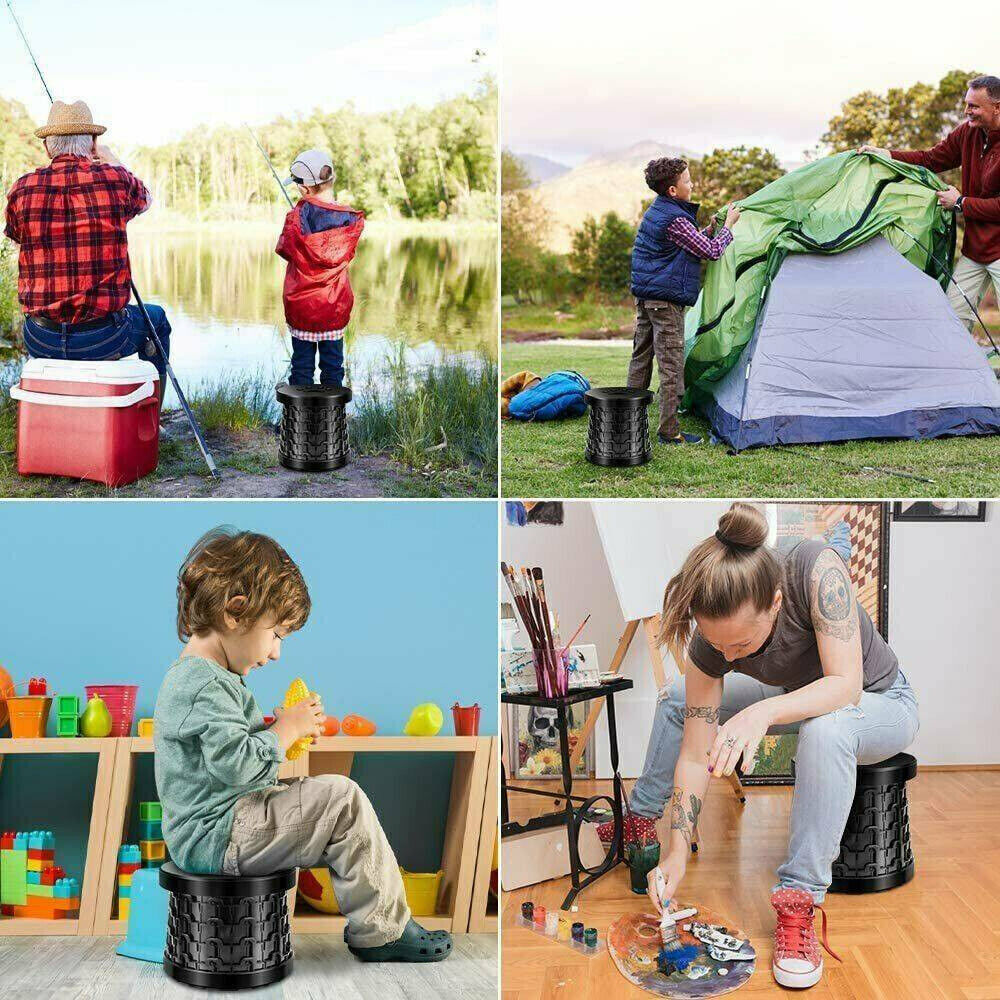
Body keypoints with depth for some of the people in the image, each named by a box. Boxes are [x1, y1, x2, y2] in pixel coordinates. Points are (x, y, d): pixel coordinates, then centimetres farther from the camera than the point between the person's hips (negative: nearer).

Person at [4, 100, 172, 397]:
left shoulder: (22, 189, -2)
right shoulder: (115, 179, -7)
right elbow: (143, 199, 17)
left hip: (41, 342, 2)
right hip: (103, 339, -2)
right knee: (155, 318, 30)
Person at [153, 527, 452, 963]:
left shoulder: (194, 677, 15)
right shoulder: (207, 685, -21)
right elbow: (237, 765, -30)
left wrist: (276, 729, 11)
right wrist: (284, 731, -14)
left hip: (199, 835, 12)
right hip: (216, 837, -12)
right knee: (341, 799, -16)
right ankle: (382, 931, -6)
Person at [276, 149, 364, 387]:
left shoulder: (298, 216, -16)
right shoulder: (352, 219, -9)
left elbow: (284, 250, -1)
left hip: (301, 304, -2)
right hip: (336, 306, 2)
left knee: (302, 363, 8)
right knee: (333, 363, 11)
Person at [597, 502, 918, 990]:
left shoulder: (817, 569, -38)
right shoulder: (709, 644, -25)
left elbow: (845, 685, -41)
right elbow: (695, 756, -21)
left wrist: (764, 712, -55)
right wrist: (676, 854, -26)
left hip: (882, 704, -5)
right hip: (798, 697, 5)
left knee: (825, 728, -39)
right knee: (676, 698, 2)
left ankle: (798, 900, -30)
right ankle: (640, 817, 23)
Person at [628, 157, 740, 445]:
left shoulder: (654, 212, 14)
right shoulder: (675, 219, -17)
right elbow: (712, 252, -11)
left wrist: (711, 228, 17)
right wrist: (728, 225, 2)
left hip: (644, 297, 10)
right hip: (667, 300, -10)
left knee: (640, 358, 14)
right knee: (671, 366, -6)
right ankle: (669, 432, -4)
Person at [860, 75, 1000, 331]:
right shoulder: (968, 132, 4)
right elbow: (931, 160, 15)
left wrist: (961, 203, -13)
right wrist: (885, 154, 7)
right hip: (974, 248, 7)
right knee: (954, 312, 5)